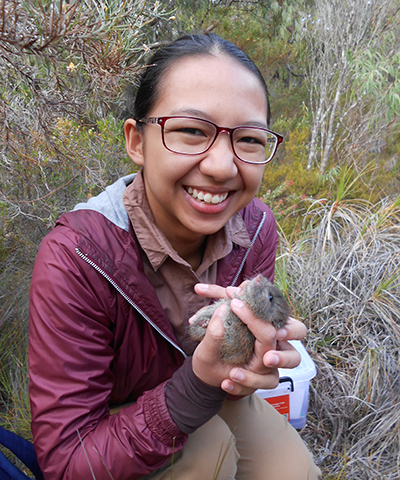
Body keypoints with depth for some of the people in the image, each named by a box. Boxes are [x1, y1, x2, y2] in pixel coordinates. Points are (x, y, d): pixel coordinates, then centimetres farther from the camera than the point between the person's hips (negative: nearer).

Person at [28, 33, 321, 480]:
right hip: (108, 414, -3)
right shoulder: (73, 259, -33)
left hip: (205, 393, 4)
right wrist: (197, 385, -42)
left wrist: (251, 362, -36)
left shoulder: (256, 228, -19)